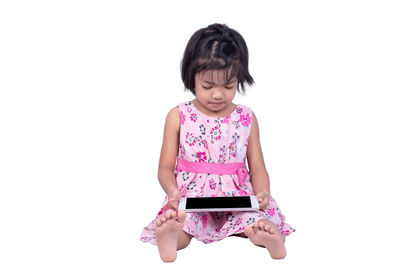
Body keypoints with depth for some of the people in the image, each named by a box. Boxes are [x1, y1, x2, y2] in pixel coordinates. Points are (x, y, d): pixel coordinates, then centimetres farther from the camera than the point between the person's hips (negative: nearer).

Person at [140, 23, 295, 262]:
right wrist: (172, 191, -19)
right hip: (191, 196, -2)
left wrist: (262, 193, -13)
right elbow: (166, 167, 4)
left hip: (237, 197, 2)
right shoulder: (178, 117, 4)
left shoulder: (247, 118, 8)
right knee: (178, 220, -35)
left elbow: (257, 167, 9)